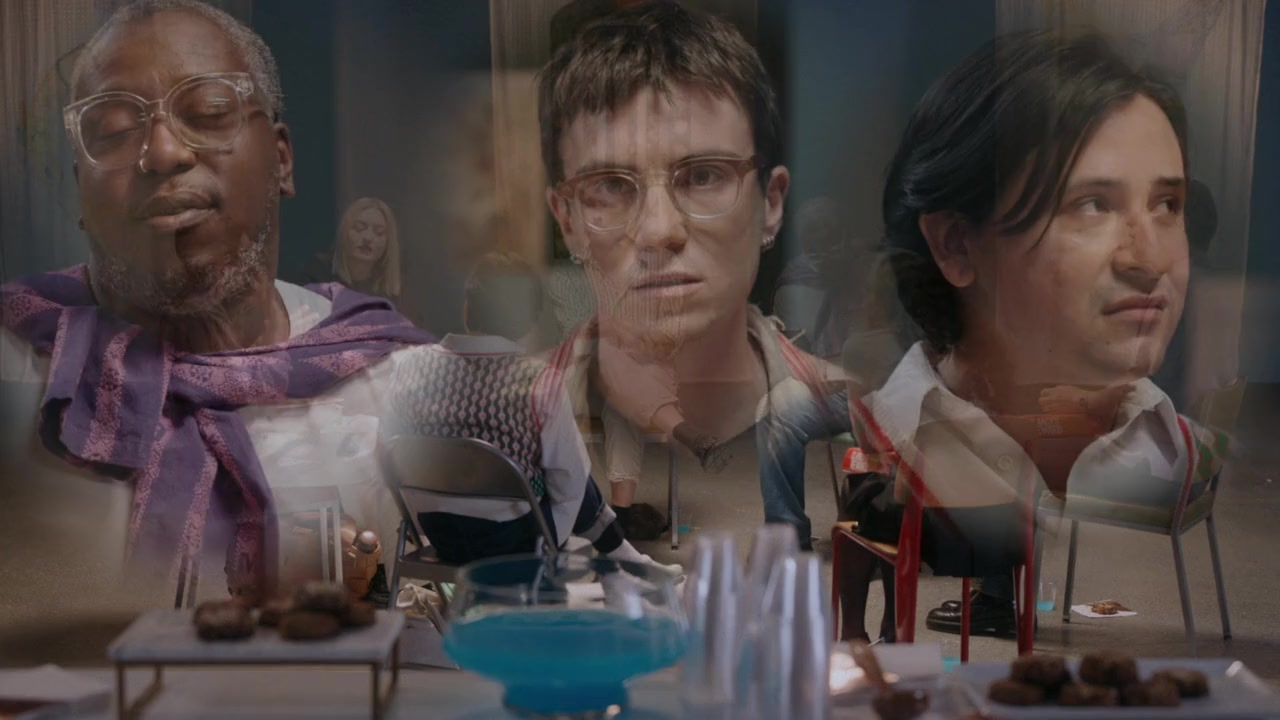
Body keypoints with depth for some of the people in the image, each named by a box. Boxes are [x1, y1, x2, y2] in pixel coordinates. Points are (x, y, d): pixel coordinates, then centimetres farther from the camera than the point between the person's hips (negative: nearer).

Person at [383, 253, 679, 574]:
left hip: (440, 534, 4)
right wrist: (550, 543, 5)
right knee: (580, 487, 26)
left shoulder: (410, 365, -13)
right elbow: (569, 478, -12)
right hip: (512, 539, -4)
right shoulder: (539, 383, -22)